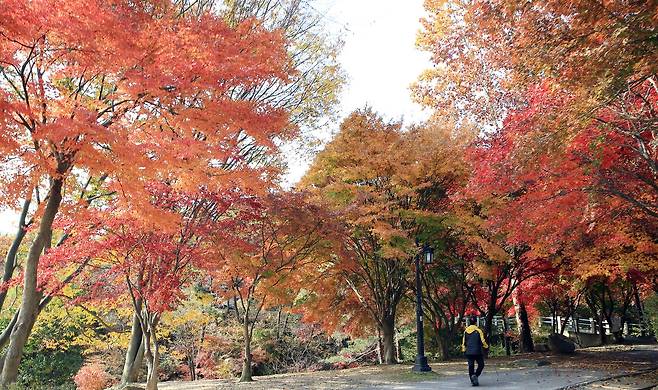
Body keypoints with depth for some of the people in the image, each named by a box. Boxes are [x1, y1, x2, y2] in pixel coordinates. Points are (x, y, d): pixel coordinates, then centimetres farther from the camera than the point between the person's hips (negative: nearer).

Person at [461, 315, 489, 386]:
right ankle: (475, 375, -11)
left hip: (469, 352, 4)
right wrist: (486, 347, 11)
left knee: (471, 366, 9)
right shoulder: (478, 331, -8)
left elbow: (463, 342, 9)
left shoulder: (465, 331, 5)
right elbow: (483, 341, -6)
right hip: (477, 352, -4)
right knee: (481, 365, 10)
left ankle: (473, 380, 6)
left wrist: (464, 350, 19)